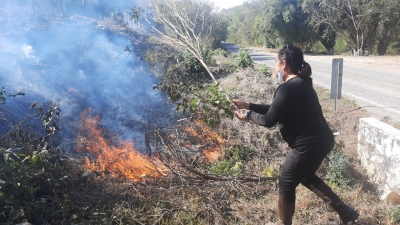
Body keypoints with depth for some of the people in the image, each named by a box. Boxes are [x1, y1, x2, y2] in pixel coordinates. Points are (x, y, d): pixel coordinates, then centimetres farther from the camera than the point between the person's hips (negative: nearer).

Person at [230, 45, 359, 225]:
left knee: (286, 184, 10)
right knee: (306, 177, 29)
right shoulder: (299, 83, 10)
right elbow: (274, 109, 16)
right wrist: (249, 105, 13)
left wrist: (248, 115, 1)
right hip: (321, 140, 10)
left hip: (309, 144, -10)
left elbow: (269, 120, -16)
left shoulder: (288, 88, -21)